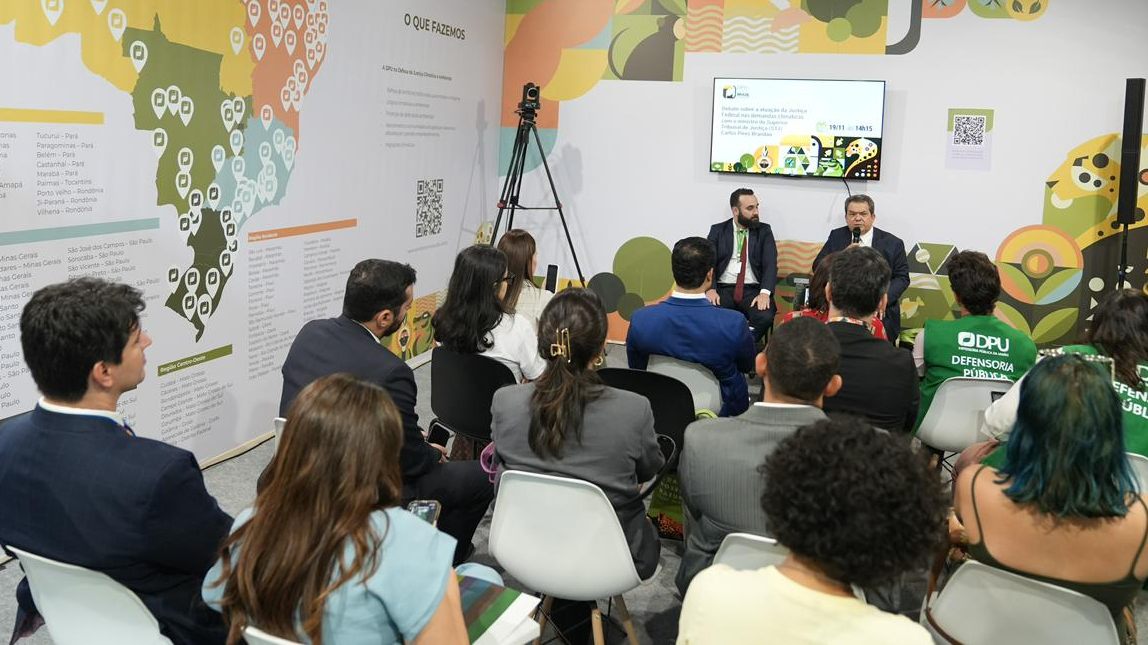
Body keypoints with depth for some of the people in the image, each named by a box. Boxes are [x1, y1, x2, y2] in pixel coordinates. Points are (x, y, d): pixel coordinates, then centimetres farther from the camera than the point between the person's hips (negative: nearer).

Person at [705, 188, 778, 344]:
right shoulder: (717, 231, 12)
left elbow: (770, 264, 0)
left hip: (753, 290, 0)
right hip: (723, 289, 0)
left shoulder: (764, 231, 12)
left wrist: (765, 292, -18)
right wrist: (710, 289, -17)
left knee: (765, 317, -31)